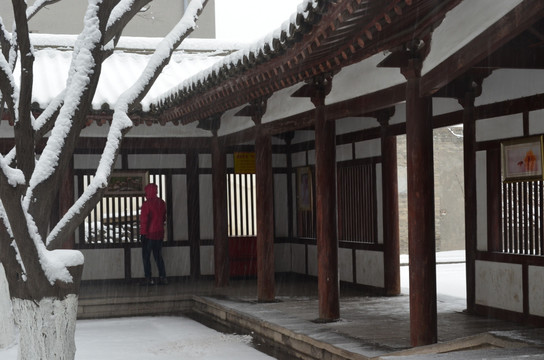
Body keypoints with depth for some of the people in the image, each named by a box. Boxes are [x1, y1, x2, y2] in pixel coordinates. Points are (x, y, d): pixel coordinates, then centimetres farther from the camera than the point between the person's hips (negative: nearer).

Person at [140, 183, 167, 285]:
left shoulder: (147, 204, -14)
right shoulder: (162, 203, 7)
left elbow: (144, 220, -14)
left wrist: (143, 233, -9)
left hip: (149, 234, -6)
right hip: (160, 234, 6)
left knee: (146, 257, 0)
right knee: (158, 256, 12)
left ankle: (148, 279, -3)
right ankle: (163, 278, 7)